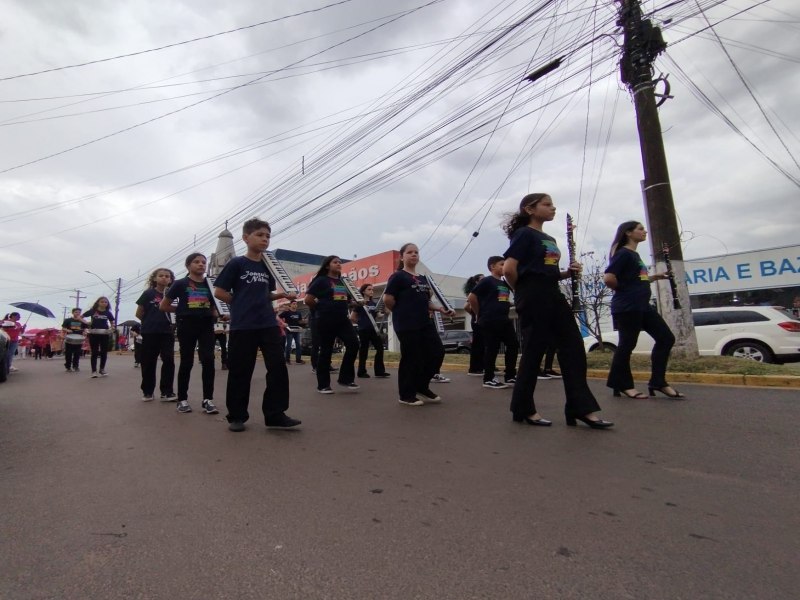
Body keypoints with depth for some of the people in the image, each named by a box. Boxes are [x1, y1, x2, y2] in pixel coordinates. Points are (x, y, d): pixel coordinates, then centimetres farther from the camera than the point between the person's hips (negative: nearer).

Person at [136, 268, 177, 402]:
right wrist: (150, 322, 8)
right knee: (148, 362, 6)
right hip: (150, 332, -2)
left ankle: (167, 392, 2)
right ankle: (147, 391, 19)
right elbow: (139, 314, 4)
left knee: (169, 360, -4)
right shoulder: (148, 293, 0)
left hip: (167, 332, 2)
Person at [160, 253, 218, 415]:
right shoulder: (181, 284, 2)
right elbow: (163, 306, 8)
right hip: (187, 325, -2)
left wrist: (219, 315, -3)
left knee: (208, 360, -7)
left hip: (206, 325, 2)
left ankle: (208, 399, -2)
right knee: (187, 362, 5)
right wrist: (182, 310, 3)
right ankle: (182, 399, 17)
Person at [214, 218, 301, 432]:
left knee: (278, 367, -2)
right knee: (240, 371, 4)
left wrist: (282, 295, 4)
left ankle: (275, 414, 6)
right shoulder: (237, 263, -3)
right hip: (243, 326, -5)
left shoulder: (268, 266, 14)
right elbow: (219, 292, -2)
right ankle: (236, 416, 19)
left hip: (269, 324, 5)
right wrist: (242, 304, -1)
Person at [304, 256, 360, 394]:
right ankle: (323, 385, 12)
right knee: (326, 351, 0)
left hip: (343, 319, 6)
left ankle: (346, 378, 5)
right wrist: (323, 309, 2)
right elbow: (308, 300, -8)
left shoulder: (342, 281, 15)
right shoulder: (321, 280, -4)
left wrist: (343, 310, 12)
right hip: (326, 320, -6)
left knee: (353, 344, -7)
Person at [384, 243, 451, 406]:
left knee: (438, 352, 5)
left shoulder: (423, 279, 18)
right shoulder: (398, 276, -5)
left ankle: (422, 387, 21)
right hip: (406, 325, -8)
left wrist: (439, 308, 9)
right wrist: (401, 312, 0)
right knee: (411, 358, -4)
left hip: (425, 322, 8)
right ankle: (407, 395, 13)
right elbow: (387, 299, -11)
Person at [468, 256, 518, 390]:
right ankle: (488, 379, 7)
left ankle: (510, 376, 17)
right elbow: (472, 297, -10)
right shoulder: (487, 281, -6)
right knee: (492, 349, -4)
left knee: (513, 345, 7)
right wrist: (480, 315, -4)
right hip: (490, 321, -8)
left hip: (504, 320, 8)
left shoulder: (505, 283, 16)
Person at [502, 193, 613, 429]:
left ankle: (582, 409, 7)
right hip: (533, 298, -9)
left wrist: (569, 272, 5)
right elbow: (508, 269, -17)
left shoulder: (549, 239, 20)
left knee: (574, 348, 2)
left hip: (553, 296, 9)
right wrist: (522, 290, -3)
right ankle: (524, 410, 11)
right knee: (533, 352, -3)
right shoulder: (524, 234, -6)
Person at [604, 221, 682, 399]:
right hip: (627, 308, -10)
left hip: (642, 306, 10)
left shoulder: (635, 255, 19)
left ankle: (658, 382, 14)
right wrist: (623, 290, -7)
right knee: (627, 344, -2)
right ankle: (622, 385, 10)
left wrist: (655, 277, 17)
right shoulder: (623, 253, -10)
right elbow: (608, 278, -23)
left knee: (666, 338, 8)